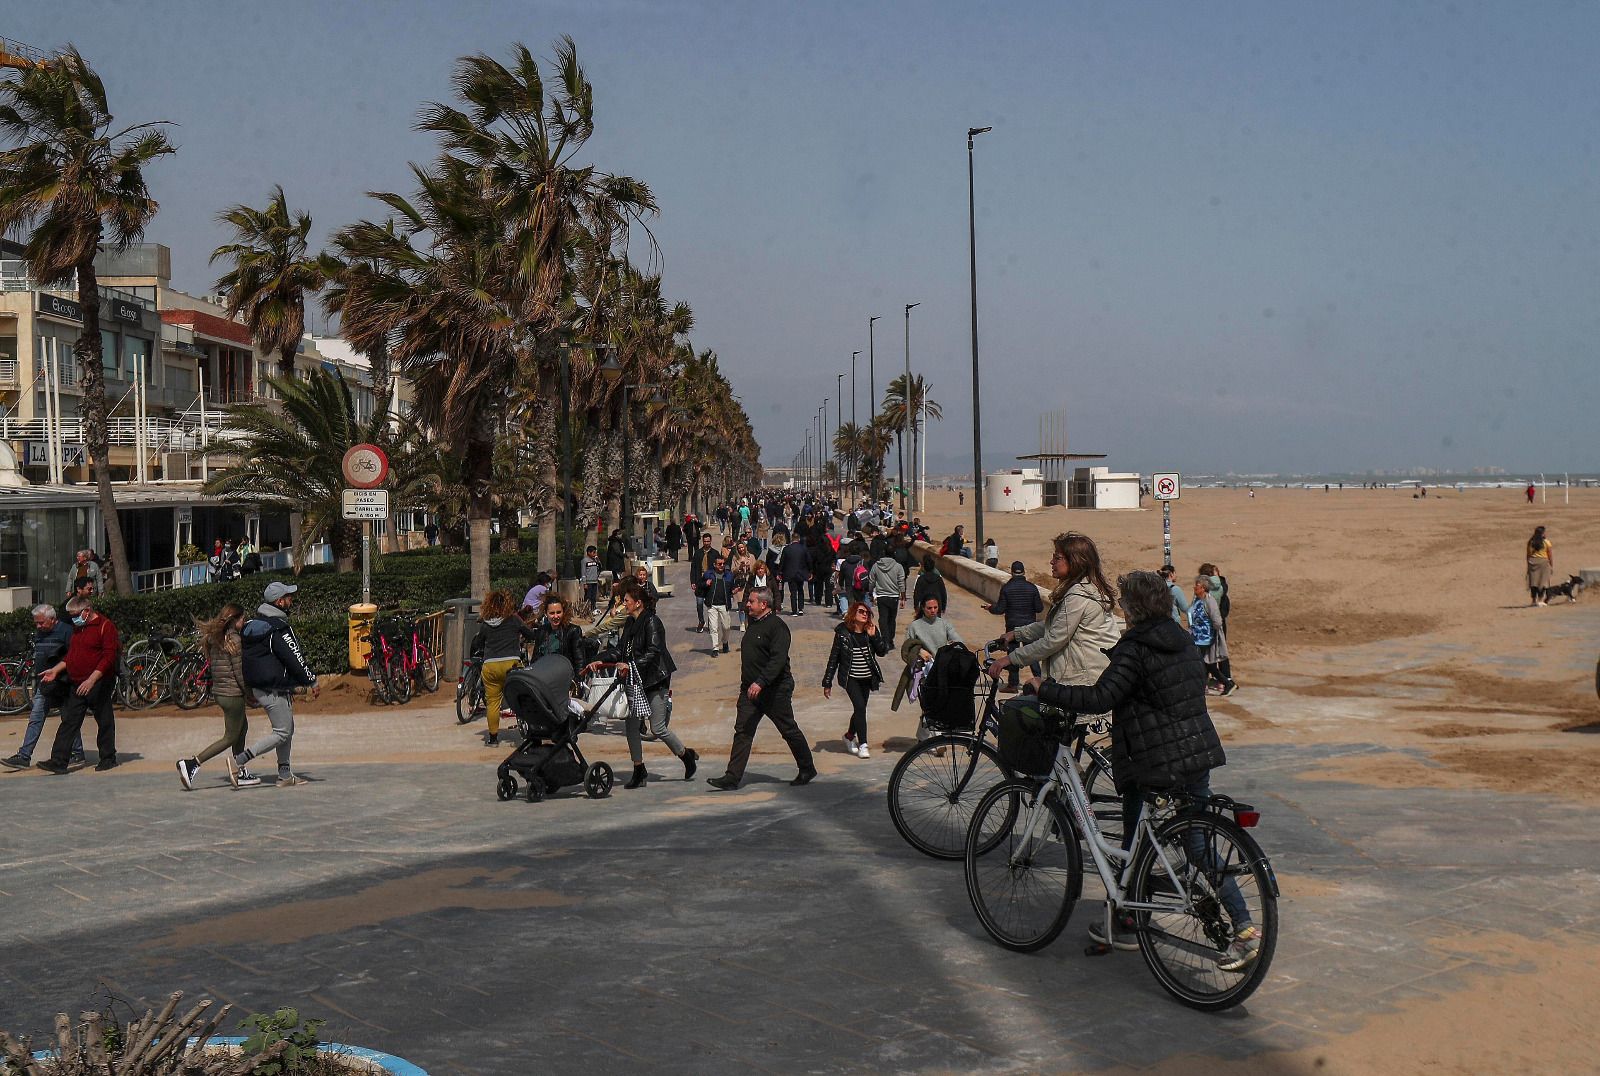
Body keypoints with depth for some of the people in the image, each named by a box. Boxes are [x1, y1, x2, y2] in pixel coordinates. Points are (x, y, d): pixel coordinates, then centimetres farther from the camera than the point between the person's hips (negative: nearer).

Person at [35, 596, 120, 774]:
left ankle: (108, 758, 13)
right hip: (76, 685, 8)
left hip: (98, 684, -8)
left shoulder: (105, 626, -11)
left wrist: (91, 680, -23)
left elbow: (109, 657, -18)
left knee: (104, 722, 3)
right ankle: (58, 761, 2)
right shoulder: (77, 628, 16)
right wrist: (55, 670, 12)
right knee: (69, 722, 3)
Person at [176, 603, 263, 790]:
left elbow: (213, 665, 13)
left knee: (242, 727, 20)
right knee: (230, 737, 0)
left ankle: (240, 774, 21)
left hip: (218, 690, 9)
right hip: (233, 693, -9)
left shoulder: (215, 638, 9)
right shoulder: (234, 639, -16)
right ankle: (192, 763, -9)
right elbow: (238, 670, -17)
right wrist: (248, 692, -6)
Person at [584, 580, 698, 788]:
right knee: (631, 724, 2)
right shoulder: (630, 624, 11)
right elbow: (619, 649, 12)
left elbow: (653, 653, -22)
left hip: (655, 681, -8)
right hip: (635, 681, 8)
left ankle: (687, 755, 20)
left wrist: (630, 665, -30)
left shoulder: (652, 622, -14)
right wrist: (600, 661, -2)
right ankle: (639, 771, 10)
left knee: (657, 728, -4)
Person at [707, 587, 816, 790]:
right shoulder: (753, 624, 13)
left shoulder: (776, 626, -15)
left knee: (789, 731, 5)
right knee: (742, 731, -1)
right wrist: (749, 684, 18)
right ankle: (732, 778, -5)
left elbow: (778, 659, -25)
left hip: (775, 690, -8)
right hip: (750, 689, 8)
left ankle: (807, 769, 23)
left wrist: (761, 682, -33)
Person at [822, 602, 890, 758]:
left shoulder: (871, 631, 1)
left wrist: (874, 636, -19)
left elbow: (882, 651, -6)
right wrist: (827, 683, -4)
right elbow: (834, 657, -4)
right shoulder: (843, 632, -8)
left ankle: (850, 735, 39)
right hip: (850, 678, -4)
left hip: (867, 678, 4)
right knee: (860, 707, -16)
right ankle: (862, 745, -9)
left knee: (860, 709, 13)